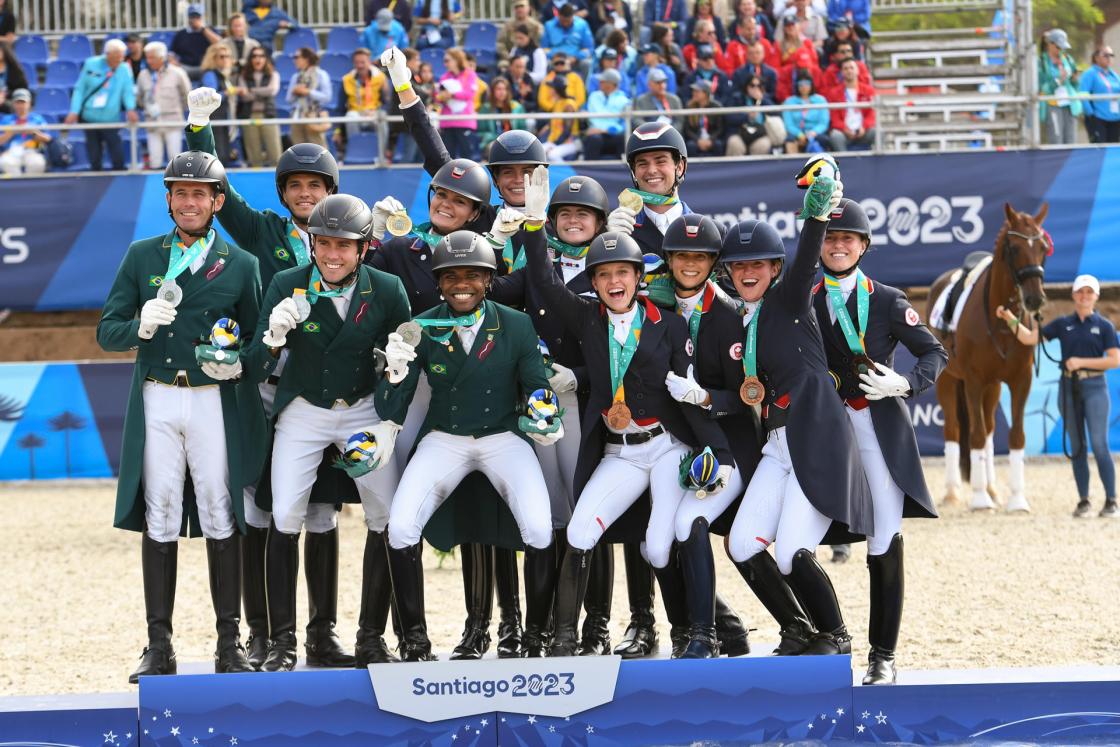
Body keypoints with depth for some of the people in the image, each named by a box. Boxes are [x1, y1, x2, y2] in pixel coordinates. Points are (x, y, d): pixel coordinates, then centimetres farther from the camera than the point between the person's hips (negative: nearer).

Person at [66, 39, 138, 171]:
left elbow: (128, 91, -4)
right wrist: (74, 111, -6)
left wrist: (130, 108, -24)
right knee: (94, 156, 9)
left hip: (111, 119, -1)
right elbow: (80, 89, 1)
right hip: (90, 117, 1)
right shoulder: (91, 65, -3)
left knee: (118, 158, -6)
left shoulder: (125, 70, -3)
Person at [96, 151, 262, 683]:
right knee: (158, 518, 0)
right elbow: (107, 332, 6)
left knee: (220, 518, -2)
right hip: (156, 401, 1)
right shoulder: (142, 256, 10)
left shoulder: (240, 265, 8)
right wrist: (141, 326, -15)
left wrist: (239, 361, -11)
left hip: (216, 401, -1)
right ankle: (159, 647, 3)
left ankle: (229, 644, 3)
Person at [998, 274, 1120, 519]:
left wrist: (1082, 361, -13)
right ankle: (1083, 501, 10)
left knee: (1099, 444, -10)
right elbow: (1029, 338, 5)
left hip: (1094, 387, -3)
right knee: (1076, 446, 5)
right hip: (1069, 388, 3)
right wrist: (1011, 319, -8)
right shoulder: (1063, 324, 9)